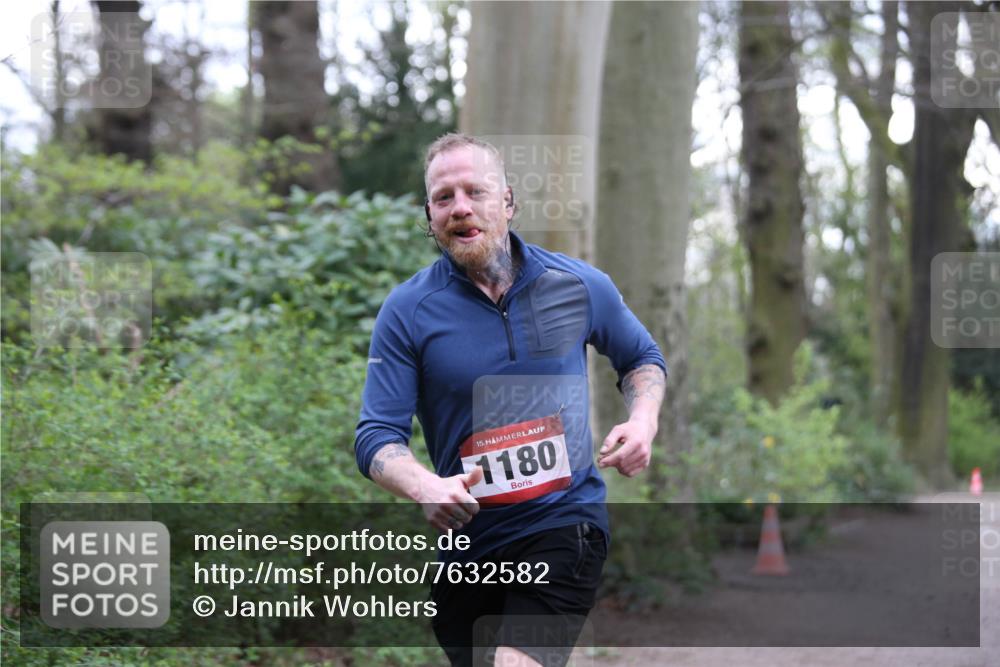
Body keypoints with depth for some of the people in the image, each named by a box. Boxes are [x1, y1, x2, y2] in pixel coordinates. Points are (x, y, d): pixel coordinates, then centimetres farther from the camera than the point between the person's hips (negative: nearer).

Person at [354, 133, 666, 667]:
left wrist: (643, 421, -4)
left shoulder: (581, 284, -1)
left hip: (564, 526, -2)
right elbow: (376, 436, -8)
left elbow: (642, 357, 17)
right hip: (464, 537, 2)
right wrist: (426, 487, -29)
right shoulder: (407, 311, -6)